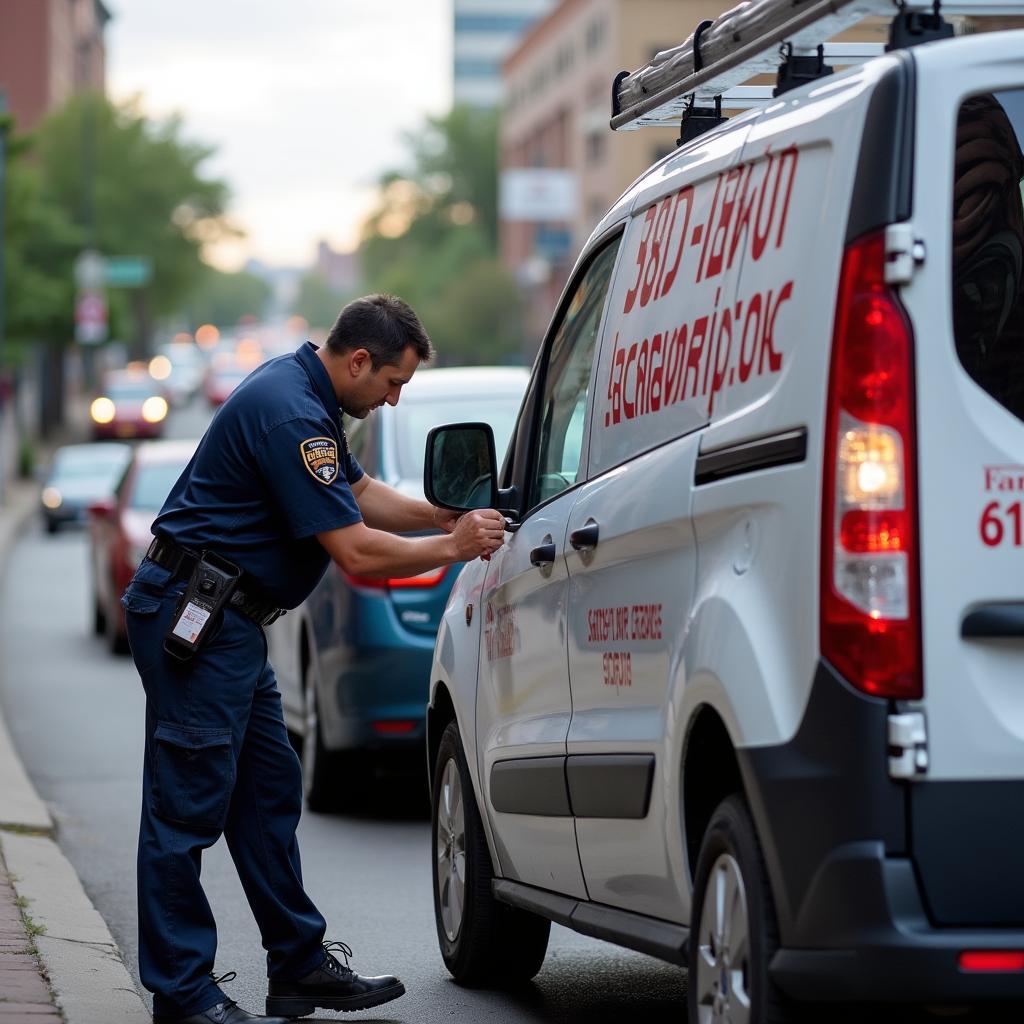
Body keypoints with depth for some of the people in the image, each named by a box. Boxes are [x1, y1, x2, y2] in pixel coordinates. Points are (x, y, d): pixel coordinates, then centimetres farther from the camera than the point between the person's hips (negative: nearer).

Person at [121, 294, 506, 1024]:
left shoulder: (303, 394, 12)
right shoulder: (290, 413, -21)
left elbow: (359, 493, 25)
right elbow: (357, 553, -22)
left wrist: (447, 516, 12)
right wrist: (455, 547, -8)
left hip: (230, 620, 11)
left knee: (269, 792, 14)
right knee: (188, 806, -6)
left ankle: (302, 964, 20)